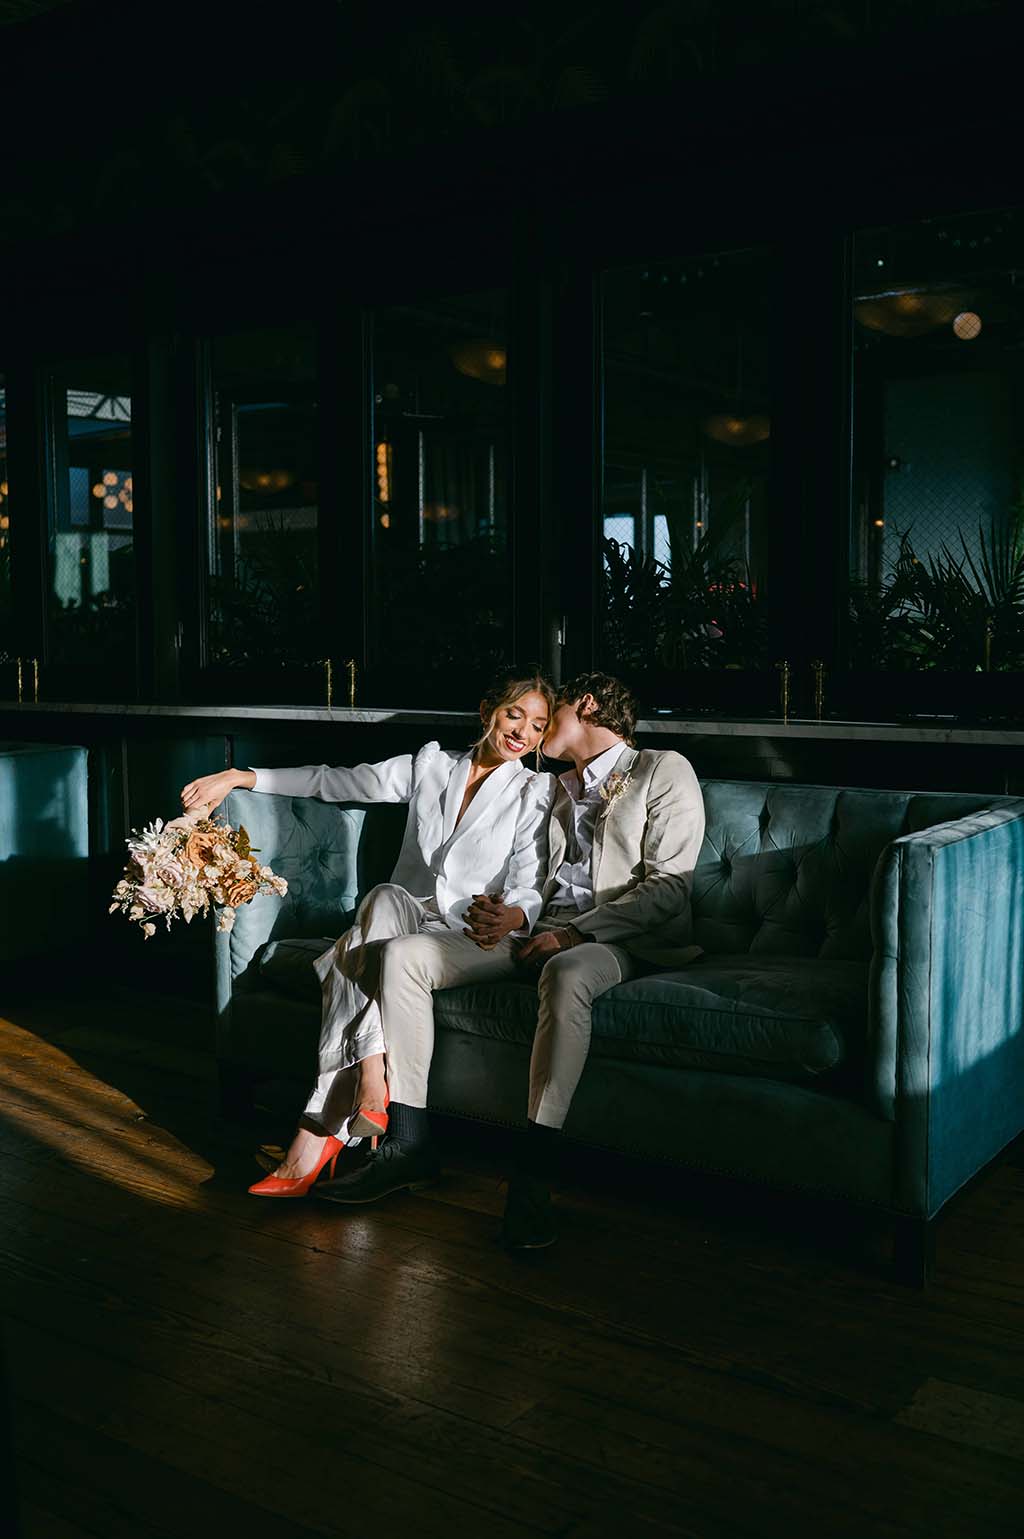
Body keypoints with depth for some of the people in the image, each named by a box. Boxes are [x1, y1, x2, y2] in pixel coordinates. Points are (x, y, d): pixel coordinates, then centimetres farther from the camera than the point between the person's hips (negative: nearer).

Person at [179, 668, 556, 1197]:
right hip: (408, 919, 3)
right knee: (385, 896, -33)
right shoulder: (430, 766, 15)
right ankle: (372, 1096, -41)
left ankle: (317, 1135, -35)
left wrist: (508, 916, -33)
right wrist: (237, 777, 14)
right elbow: (334, 780, 19)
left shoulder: (536, 791, 4)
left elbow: (530, 889, -7)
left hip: (479, 939, -3)